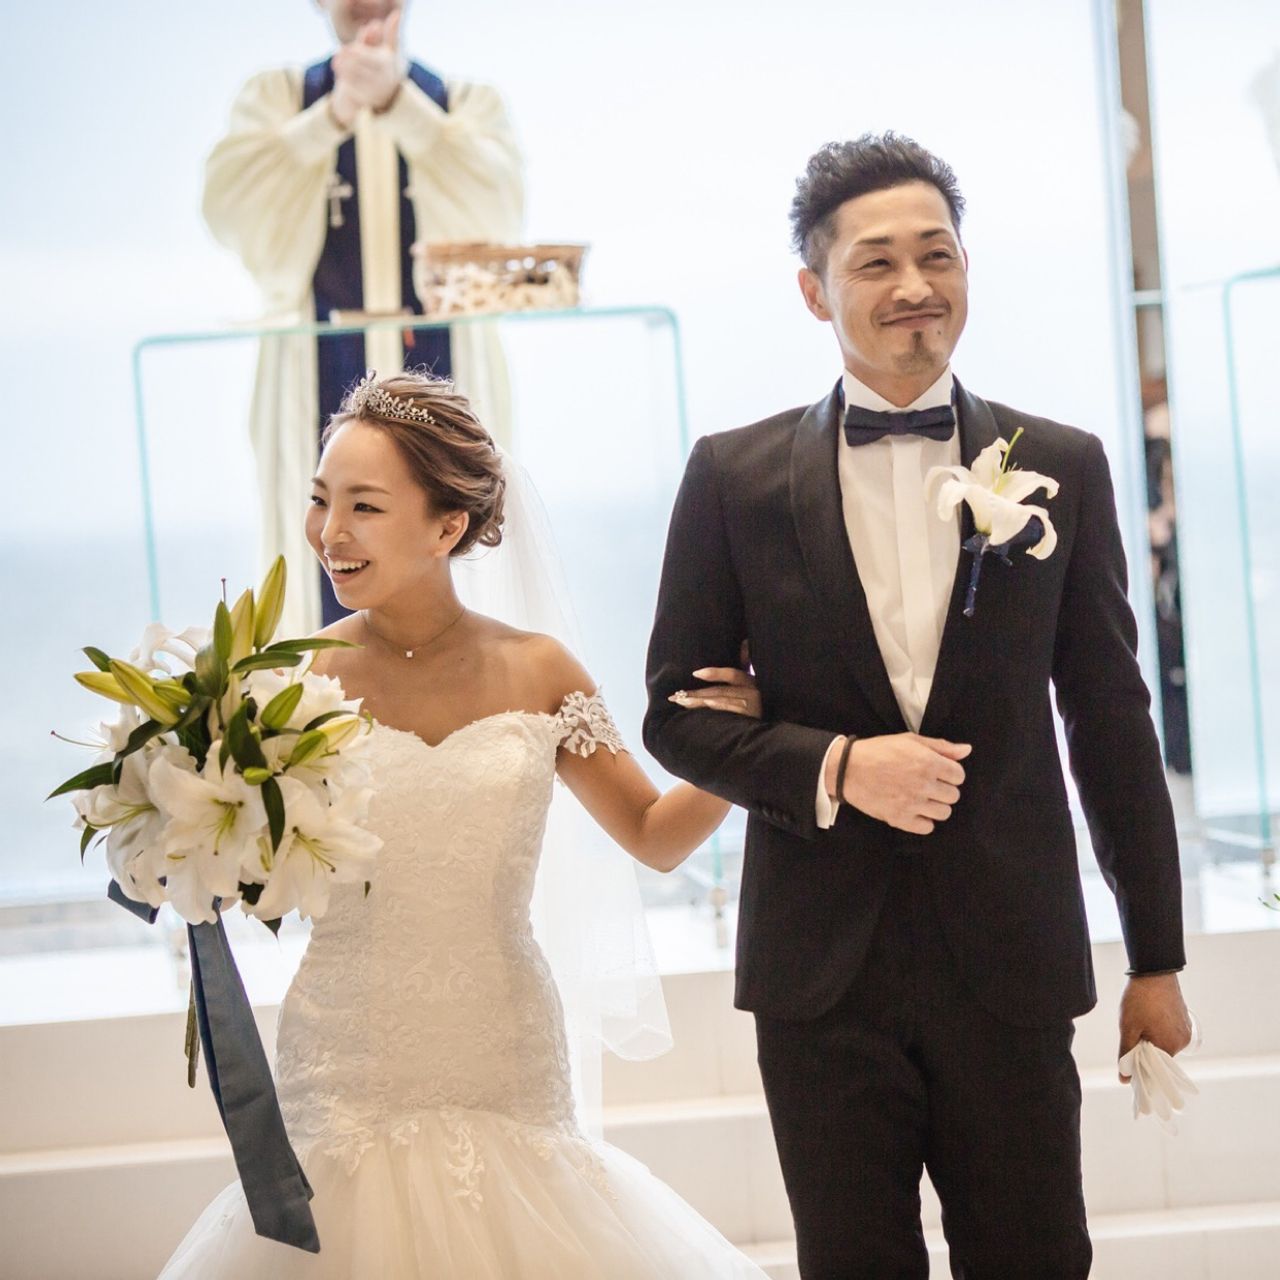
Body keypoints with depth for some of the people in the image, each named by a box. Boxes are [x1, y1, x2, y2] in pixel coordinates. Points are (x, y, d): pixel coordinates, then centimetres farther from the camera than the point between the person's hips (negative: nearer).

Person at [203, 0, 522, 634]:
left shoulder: (469, 104, 11)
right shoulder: (275, 95, 11)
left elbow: (497, 210, -9)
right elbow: (230, 207, -7)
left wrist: (397, 102, -20)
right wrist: (334, 115, -20)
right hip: (322, 388, 0)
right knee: (330, 599, -3)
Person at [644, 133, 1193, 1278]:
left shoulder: (1063, 467, 3)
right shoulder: (735, 477, 0)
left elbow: (1113, 726, 6)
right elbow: (676, 714, 2)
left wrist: (1157, 959, 8)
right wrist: (835, 766, -16)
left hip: (1010, 961, 1)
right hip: (824, 964, 0)